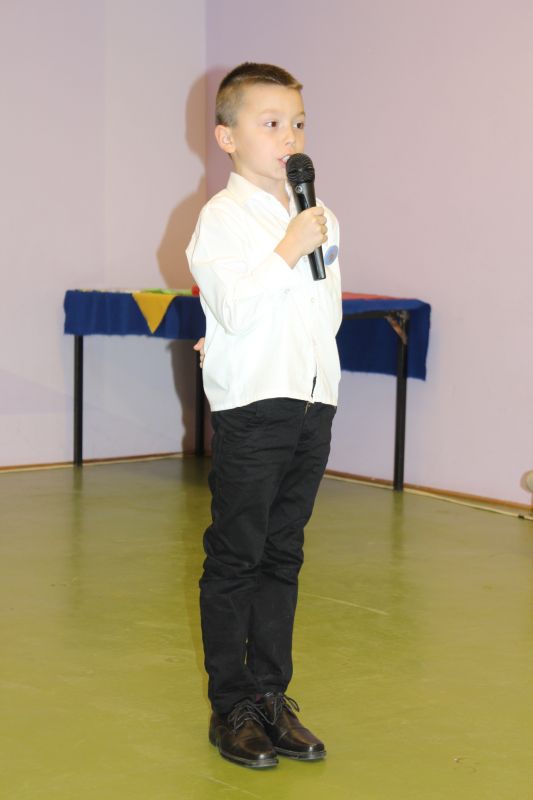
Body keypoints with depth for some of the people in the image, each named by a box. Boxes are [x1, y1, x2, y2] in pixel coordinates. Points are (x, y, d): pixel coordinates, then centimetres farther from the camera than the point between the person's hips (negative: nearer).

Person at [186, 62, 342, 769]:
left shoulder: (320, 217, 12)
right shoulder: (222, 216, -8)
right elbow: (236, 307, -19)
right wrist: (289, 250, -20)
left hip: (313, 406, 6)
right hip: (251, 410, -6)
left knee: (283, 557, 13)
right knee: (235, 559, 2)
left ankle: (270, 695, 22)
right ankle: (231, 708, 12)